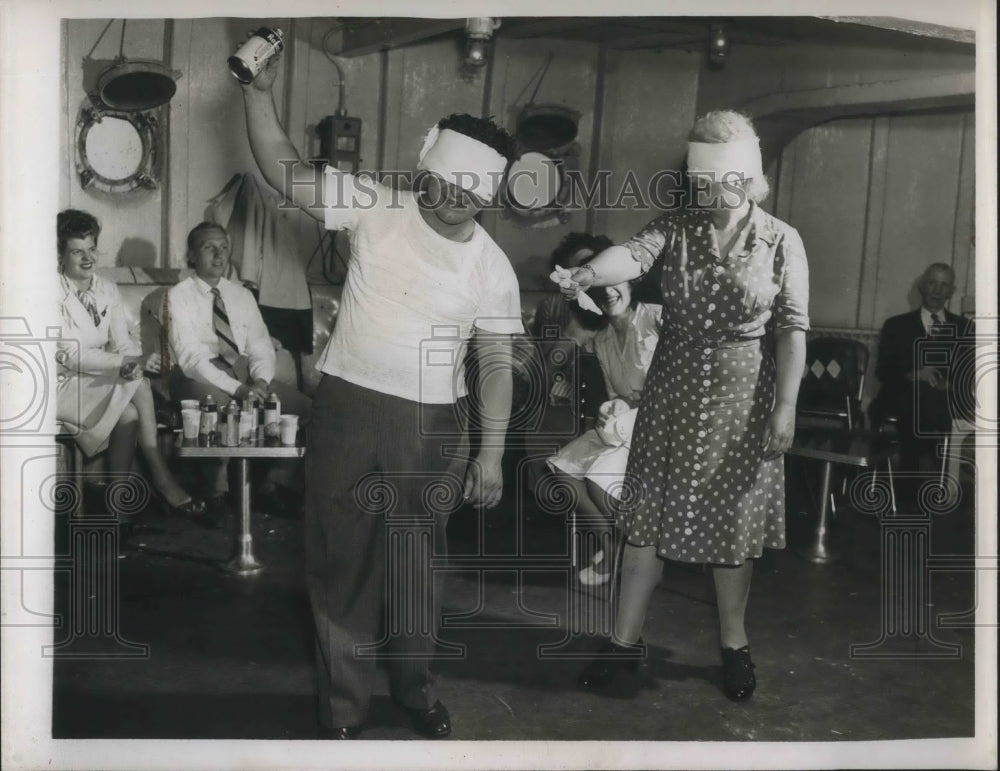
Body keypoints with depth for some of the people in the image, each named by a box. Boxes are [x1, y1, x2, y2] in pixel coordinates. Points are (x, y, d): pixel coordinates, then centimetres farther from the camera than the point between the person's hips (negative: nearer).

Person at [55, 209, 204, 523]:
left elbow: (122, 342, 3)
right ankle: (163, 481, -19)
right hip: (63, 384, -5)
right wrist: (125, 363, -28)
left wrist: (133, 363, -22)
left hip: (98, 380, 5)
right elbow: (68, 354, -18)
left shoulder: (107, 290, 9)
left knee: (130, 413, -27)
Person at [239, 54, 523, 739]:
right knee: (342, 561, 8)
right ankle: (344, 708, 25)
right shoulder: (378, 209, -6)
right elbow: (285, 171, -8)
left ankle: (416, 687, 37)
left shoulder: (492, 269, -3)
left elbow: (497, 363, -1)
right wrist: (260, 92, -20)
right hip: (348, 409, 0)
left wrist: (492, 452, -5)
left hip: (432, 426, 1)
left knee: (418, 566, 15)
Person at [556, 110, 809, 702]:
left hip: (742, 398, -1)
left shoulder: (782, 242, -2)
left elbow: (793, 330, -4)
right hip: (672, 395, 2)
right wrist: (590, 272, -42)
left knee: (733, 521, 8)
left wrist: (786, 407, -9)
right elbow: (635, 254, -20)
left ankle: (734, 643, 28)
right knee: (647, 516, 5)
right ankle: (627, 640, 18)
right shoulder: (676, 227, 0)